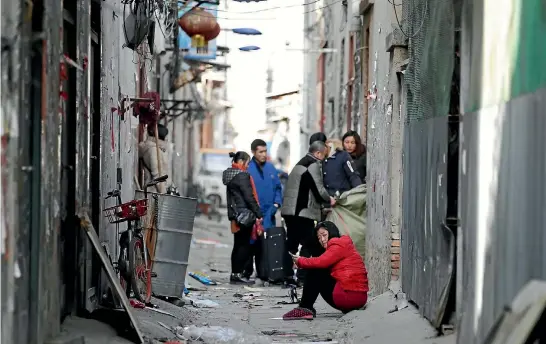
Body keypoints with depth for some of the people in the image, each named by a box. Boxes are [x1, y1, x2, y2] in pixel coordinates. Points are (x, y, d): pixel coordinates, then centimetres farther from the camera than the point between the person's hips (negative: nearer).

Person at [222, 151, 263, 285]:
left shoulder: (229, 175, 14)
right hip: (245, 214, -9)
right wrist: (258, 214, -11)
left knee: (238, 245, 13)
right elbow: (249, 197, -15)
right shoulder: (242, 175, -14)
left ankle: (235, 274, 15)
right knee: (244, 245, -5)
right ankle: (237, 274, -6)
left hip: (235, 214, 9)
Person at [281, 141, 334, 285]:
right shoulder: (314, 165, -9)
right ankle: (302, 277, -7)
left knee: (292, 243, 11)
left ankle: (287, 275, 11)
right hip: (304, 212, -9)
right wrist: (329, 199, 5)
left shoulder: (300, 163, 21)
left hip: (290, 210, 9)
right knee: (308, 245, -3)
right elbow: (318, 189, -14)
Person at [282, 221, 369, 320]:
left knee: (315, 273, -6)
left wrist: (300, 262, -3)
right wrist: (303, 261, -1)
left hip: (351, 295, -10)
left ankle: (305, 308, -5)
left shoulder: (340, 245, -7)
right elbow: (322, 264, 14)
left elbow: (321, 262, -18)